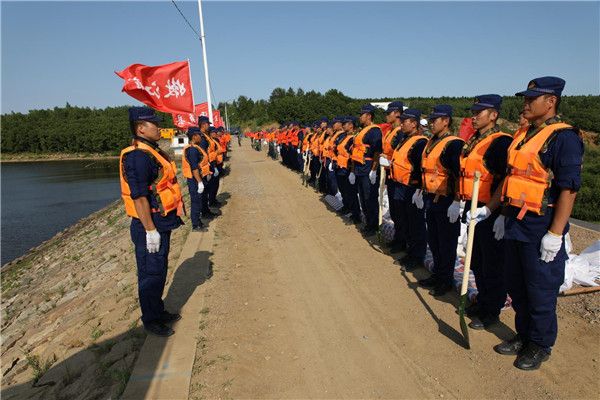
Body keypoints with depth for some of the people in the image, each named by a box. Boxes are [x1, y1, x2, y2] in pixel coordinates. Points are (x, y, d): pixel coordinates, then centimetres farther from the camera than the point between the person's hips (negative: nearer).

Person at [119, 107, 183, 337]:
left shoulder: (152, 151, 14)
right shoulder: (138, 156, -19)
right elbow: (139, 197, -23)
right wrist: (150, 230, -23)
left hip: (162, 223, 10)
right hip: (150, 226, -10)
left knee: (159, 271, 20)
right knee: (151, 274, 3)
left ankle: (158, 311, 35)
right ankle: (150, 321, 19)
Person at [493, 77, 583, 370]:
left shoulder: (564, 138, -13)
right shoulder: (522, 136, 12)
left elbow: (569, 189, -18)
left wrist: (555, 234, -20)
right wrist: (505, 214, 18)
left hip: (541, 229, -8)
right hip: (515, 225, 8)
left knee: (541, 291, 7)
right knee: (516, 285, 18)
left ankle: (540, 346, 26)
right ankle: (524, 335, 36)